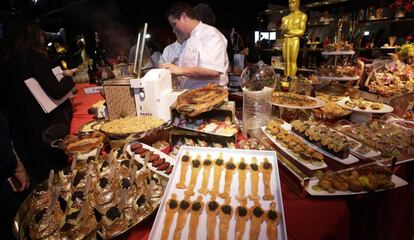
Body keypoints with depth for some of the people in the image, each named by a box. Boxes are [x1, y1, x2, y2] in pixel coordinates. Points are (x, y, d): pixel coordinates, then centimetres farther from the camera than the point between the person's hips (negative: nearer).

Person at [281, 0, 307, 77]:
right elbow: (282, 31, 16)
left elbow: (301, 31, -4)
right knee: (286, 62, 1)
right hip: (285, 41, 5)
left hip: (295, 40, -5)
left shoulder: (302, 16, 5)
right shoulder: (285, 18, 22)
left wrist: (288, 31, -5)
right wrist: (285, 30, -7)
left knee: (293, 61, -11)